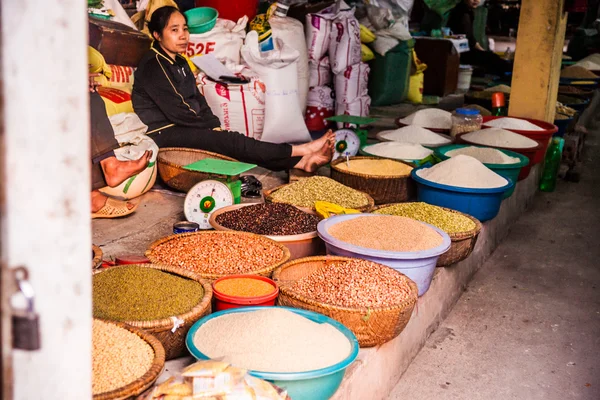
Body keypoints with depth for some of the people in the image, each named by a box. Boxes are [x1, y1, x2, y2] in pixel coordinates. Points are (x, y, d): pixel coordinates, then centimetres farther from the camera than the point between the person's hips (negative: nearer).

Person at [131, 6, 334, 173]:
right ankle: (301, 150, -29)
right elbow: (176, 112, -19)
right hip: (163, 134, -8)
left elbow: (198, 100, 14)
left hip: (184, 128, 8)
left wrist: (215, 126, -2)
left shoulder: (179, 62, 14)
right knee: (229, 141, -24)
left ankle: (301, 162, -28)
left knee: (229, 140, -13)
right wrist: (213, 127, -12)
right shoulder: (152, 65, -15)